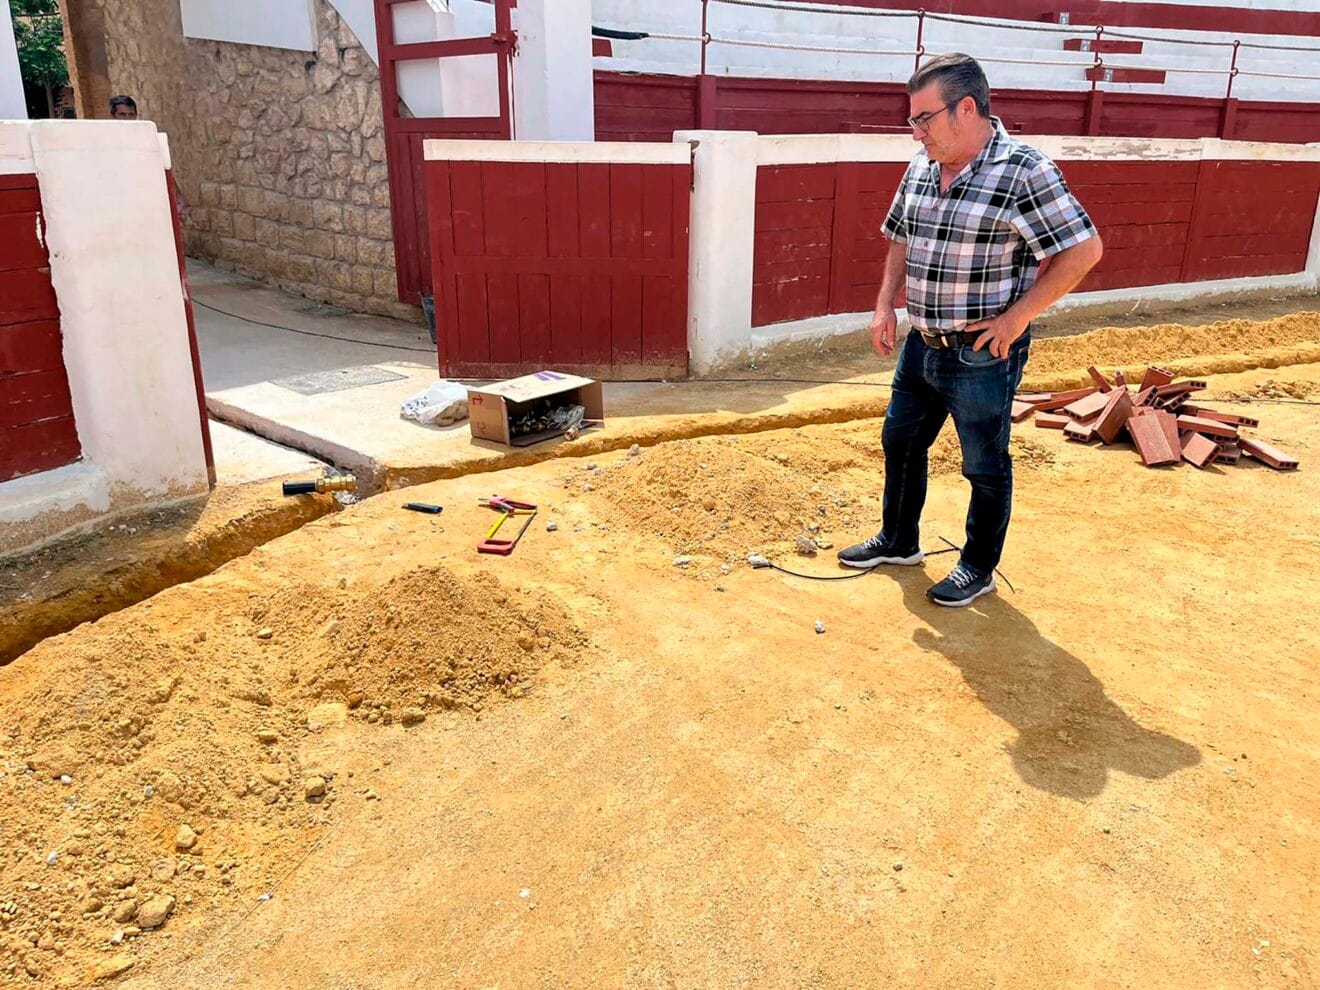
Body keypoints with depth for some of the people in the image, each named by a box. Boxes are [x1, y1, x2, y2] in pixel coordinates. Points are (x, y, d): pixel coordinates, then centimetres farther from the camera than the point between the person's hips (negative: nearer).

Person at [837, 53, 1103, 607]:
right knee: (901, 441, 19)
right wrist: (886, 306, 7)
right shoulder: (922, 166, 3)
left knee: (985, 466, 9)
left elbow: (1083, 249, -18)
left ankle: (979, 569, 28)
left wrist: (1018, 316, -18)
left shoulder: (1022, 171, -18)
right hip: (922, 345, 8)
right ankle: (898, 542, 40)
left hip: (982, 355, -7)